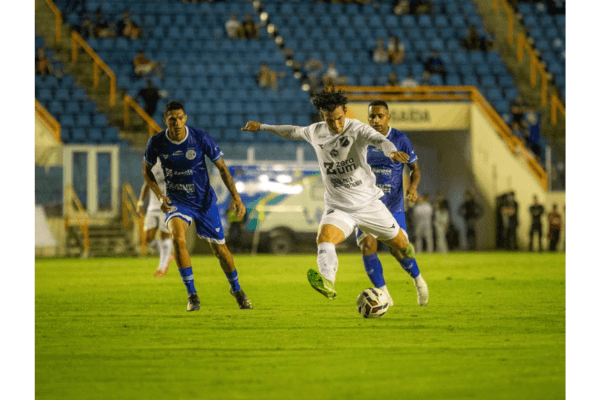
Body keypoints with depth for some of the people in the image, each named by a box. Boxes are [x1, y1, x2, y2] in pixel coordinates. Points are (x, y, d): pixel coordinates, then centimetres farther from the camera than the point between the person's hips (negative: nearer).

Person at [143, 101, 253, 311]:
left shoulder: (201, 138, -17)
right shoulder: (156, 143, -13)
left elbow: (221, 167, -6)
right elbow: (147, 170, 5)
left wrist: (236, 196, -13)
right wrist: (159, 195, -10)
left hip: (204, 201, 0)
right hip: (177, 200, 0)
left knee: (219, 248, 6)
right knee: (178, 238, -28)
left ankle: (236, 289, 35)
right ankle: (192, 294, -15)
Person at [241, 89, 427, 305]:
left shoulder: (357, 129, -15)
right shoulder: (315, 132, 0)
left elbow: (379, 140, -35)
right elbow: (293, 132, 22)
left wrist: (392, 151, -59)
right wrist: (262, 127, 32)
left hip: (368, 204, -2)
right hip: (338, 207, 2)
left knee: (401, 245, 10)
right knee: (324, 238, -30)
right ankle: (327, 283, -52)